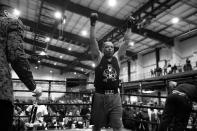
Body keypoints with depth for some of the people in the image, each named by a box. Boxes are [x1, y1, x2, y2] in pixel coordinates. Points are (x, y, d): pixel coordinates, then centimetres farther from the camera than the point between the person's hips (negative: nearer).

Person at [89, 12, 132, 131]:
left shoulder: (117, 57, 10)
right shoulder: (99, 57, 3)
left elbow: (126, 42, 8)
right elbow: (93, 41, -6)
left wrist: (129, 27, 5)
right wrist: (93, 24, -12)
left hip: (115, 96, 2)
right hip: (100, 96, -2)